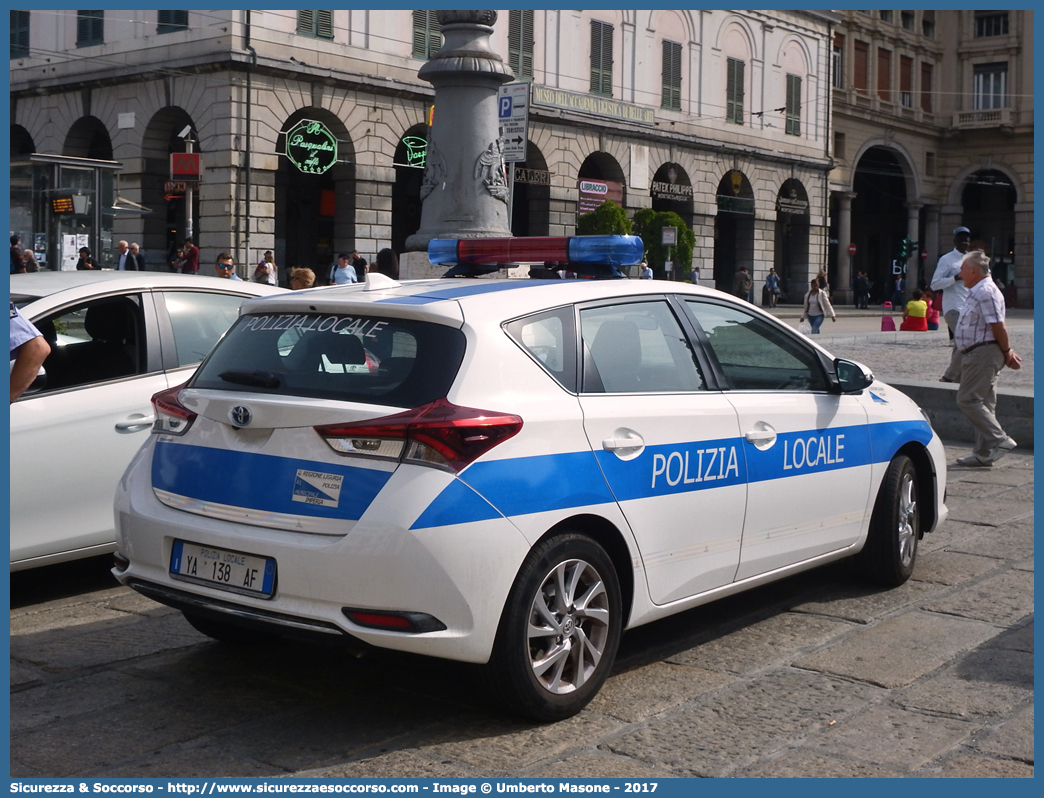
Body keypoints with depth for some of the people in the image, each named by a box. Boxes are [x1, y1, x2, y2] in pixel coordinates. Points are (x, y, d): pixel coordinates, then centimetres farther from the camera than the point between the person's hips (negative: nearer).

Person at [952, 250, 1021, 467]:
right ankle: (983, 453, 13)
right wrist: (1008, 352, 16)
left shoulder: (986, 292, -16)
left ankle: (1000, 440, -11)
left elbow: (998, 326, -20)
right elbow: (997, 327, 20)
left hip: (982, 354, -11)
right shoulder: (978, 292, 18)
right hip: (979, 354, 11)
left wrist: (1007, 353, -11)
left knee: (967, 400, -11)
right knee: (983, 403, 10)